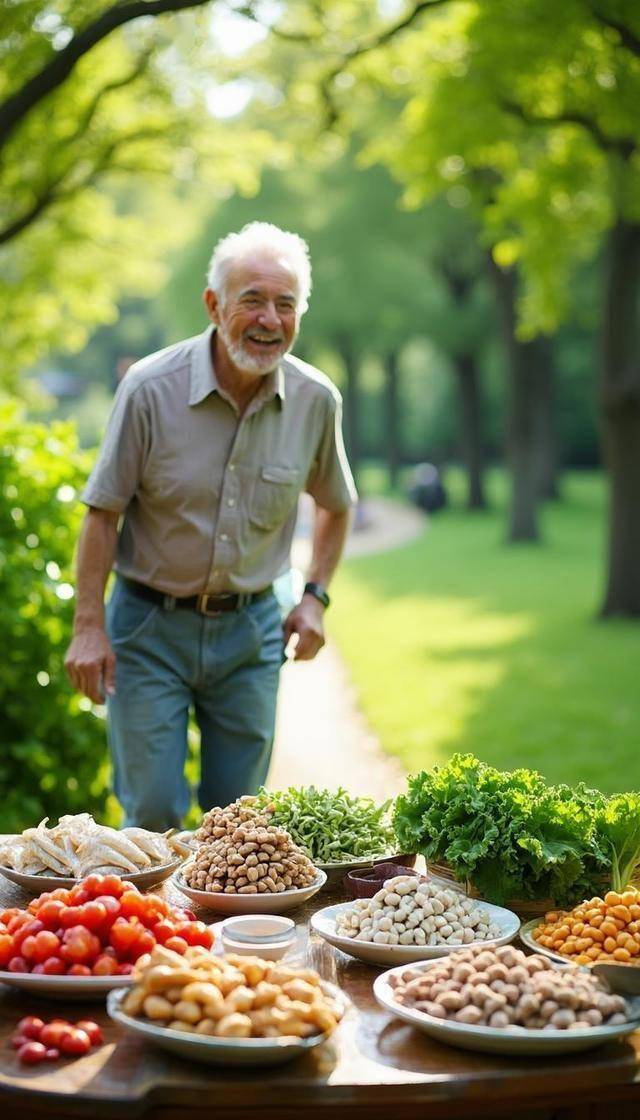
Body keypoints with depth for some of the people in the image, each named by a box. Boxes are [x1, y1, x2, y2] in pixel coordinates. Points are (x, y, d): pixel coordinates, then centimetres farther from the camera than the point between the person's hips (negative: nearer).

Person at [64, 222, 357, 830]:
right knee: (152, 813, 0)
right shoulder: (151, 387, -15)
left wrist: (315, 595, 2)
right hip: (150, 625, -3)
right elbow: (103, 513, -9)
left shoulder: (316, 400, -5)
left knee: (237, 817, 11)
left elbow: (335, 504, 13)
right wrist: (88, 626, -12)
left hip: (250, 629, 3)